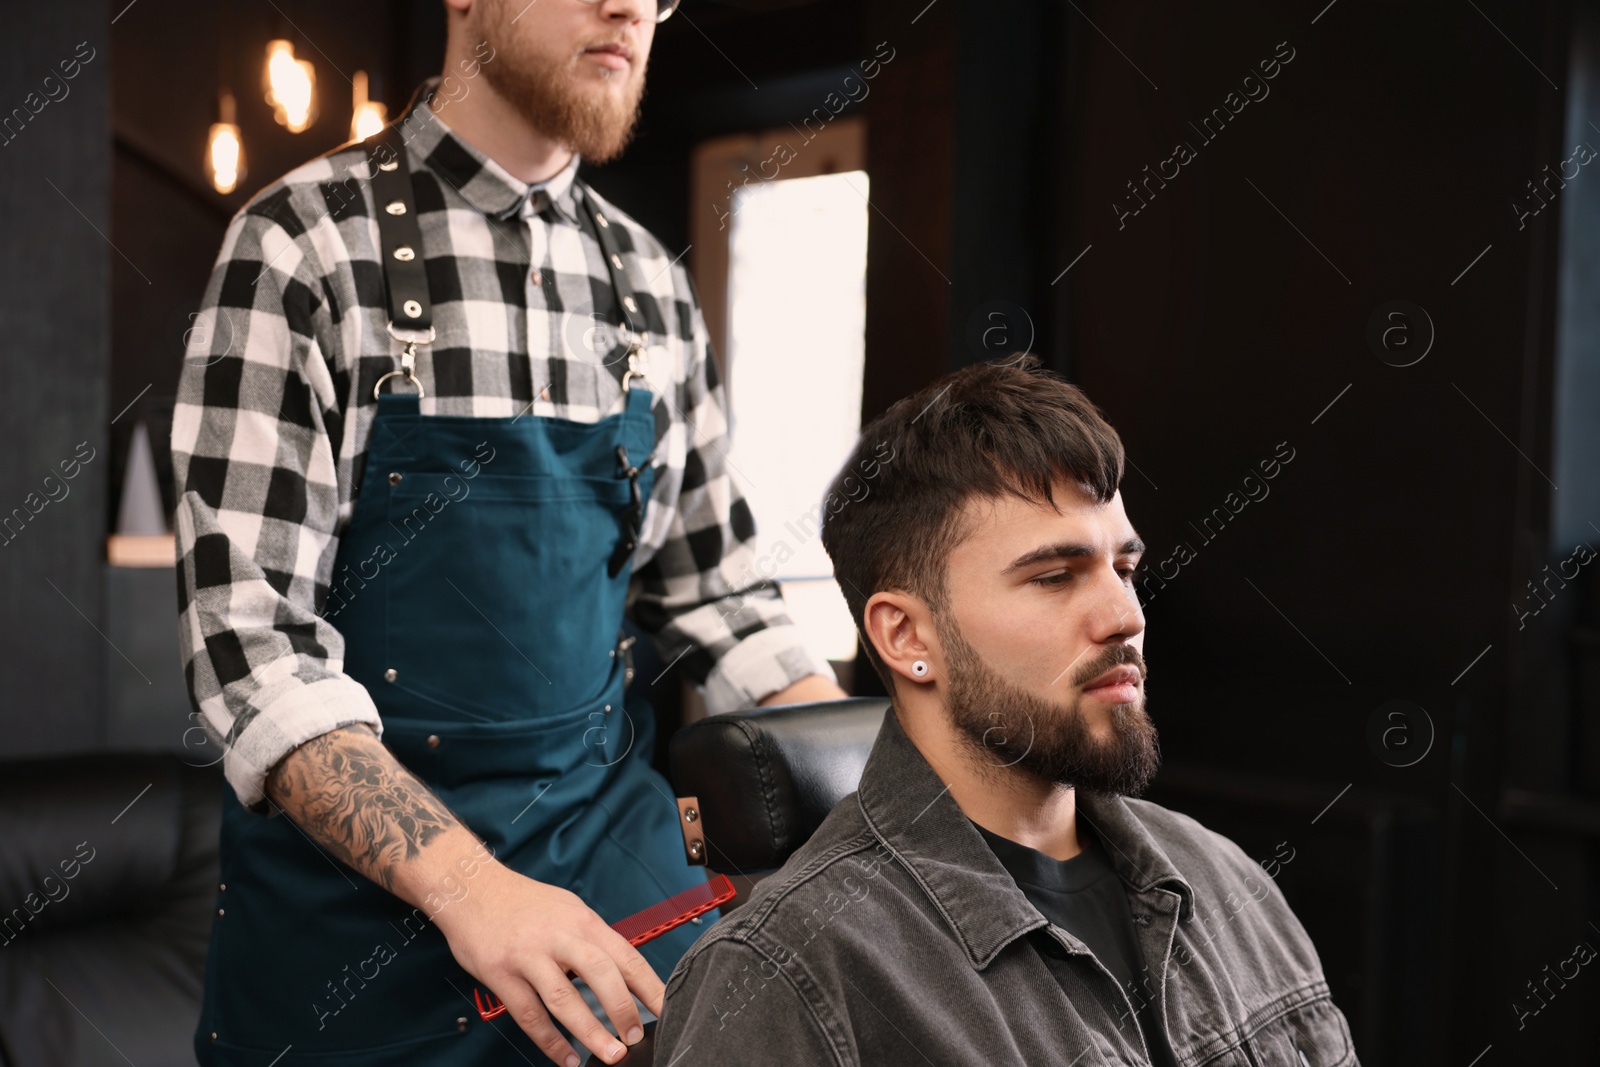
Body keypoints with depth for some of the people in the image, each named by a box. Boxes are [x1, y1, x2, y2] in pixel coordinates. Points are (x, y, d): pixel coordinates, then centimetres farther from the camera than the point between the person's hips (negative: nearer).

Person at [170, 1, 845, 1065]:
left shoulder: (653, 286, 5)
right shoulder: (307, 240, -11)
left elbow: (718, 593, 10)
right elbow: (247, 627, -17)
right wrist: (463, 881, -28)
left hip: (616, 848, 4)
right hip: (356, 866, -4)